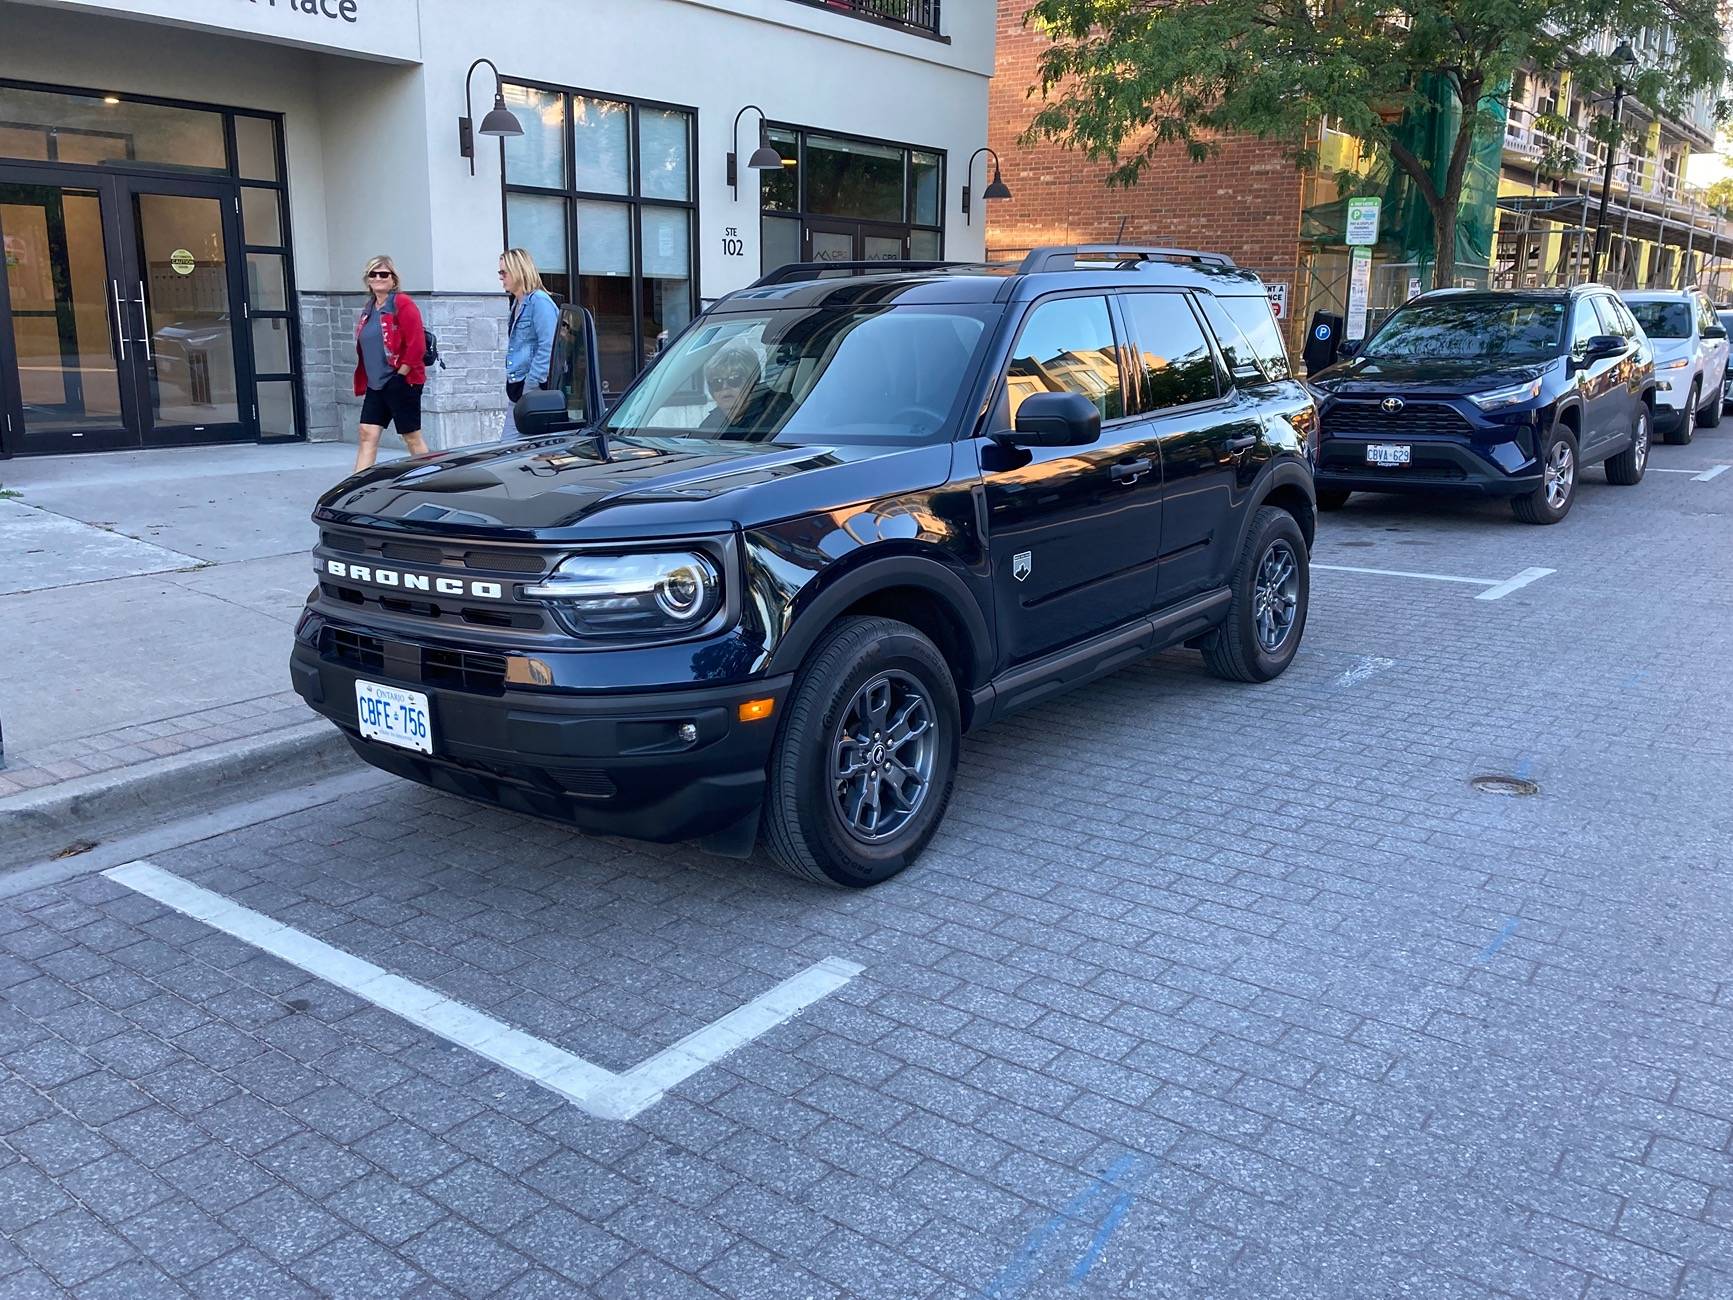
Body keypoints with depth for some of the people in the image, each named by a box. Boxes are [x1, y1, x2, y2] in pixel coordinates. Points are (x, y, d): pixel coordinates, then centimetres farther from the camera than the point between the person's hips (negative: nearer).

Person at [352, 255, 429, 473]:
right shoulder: (368, 310, 17)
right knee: (367, 434, 1)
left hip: (401, 383, -7)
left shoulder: (403, 304, -7)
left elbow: (416, 345, -15)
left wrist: (400, 375, -13)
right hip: (375, 386, 7)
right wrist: (362, 384, 15)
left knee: (412, 437, 1)